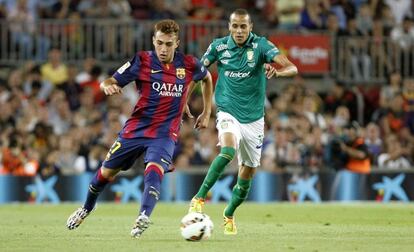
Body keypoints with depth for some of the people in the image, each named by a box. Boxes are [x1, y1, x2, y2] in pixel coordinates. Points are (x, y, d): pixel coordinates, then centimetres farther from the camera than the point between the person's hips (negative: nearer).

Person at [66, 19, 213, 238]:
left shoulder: (188, 64, -3)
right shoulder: (143, 61, -8)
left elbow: (207, 78, 20)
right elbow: (111, 81, -9)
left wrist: (206, 113, 18)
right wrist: (108, 85, -34)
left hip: (165, 133, -1)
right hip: (136, 128, 1)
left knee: (154, 170, -29)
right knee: (107, 171, 12)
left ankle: (143, 218, -44)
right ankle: (86, 209, 38)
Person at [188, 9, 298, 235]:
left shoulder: (261, 45, -10)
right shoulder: (219, 46, -5)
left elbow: (292, 68, -22)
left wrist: (277, 71, -44)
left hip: (253, 118, 1)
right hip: (228, 114, -1)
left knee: (247, 176, 10)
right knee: (228, 150, -33)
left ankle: (229, 215, 35)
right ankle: (199, 199, -27)